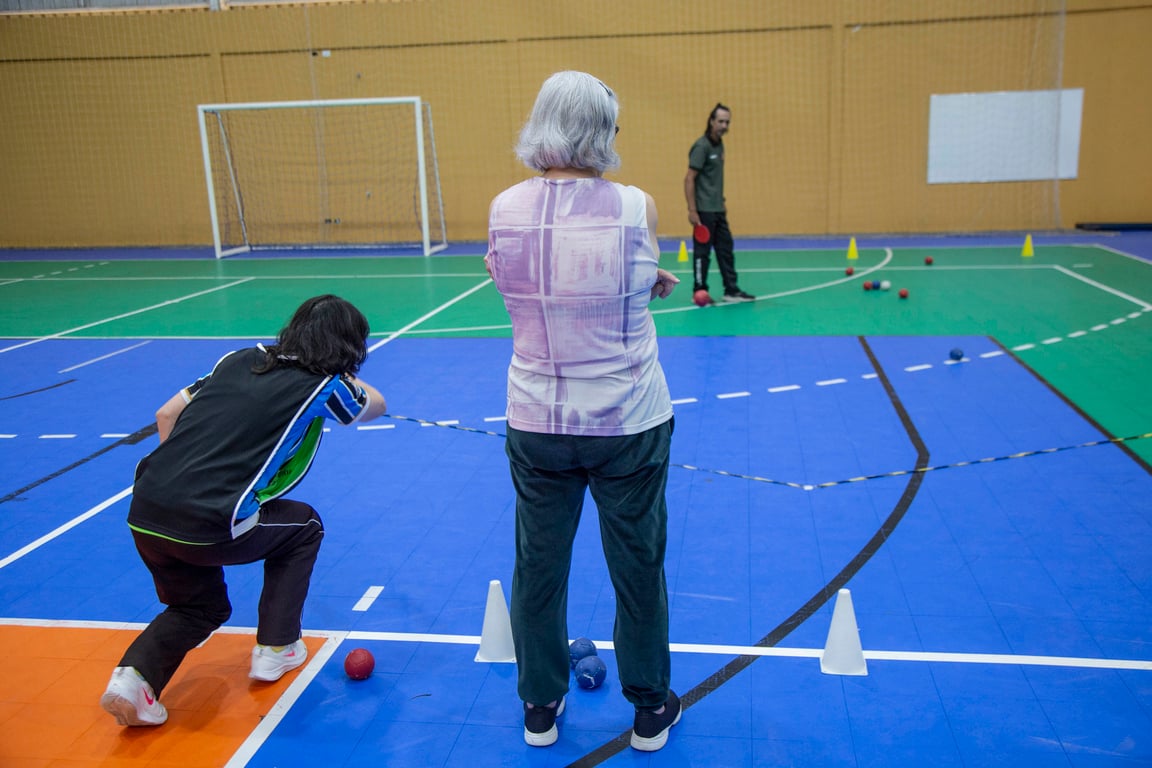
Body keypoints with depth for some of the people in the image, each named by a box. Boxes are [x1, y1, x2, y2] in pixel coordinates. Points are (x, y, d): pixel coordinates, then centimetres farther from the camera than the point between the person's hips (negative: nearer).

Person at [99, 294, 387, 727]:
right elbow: (375, 406, 21)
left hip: (143, 513, 6)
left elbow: (166, 415, 19)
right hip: (207, 528, -6)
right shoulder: (322, 387, 0)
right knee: (303, 527, 23)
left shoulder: (241, 360, 14)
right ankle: (275, 650, 26)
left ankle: (135, 674, 6)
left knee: (200, 607, 30)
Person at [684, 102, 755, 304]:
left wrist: (722, 202, 18)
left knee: (725, 249, 10)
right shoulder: (701, 146, -13)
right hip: (704, 211, -8)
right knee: (702, 251, -1)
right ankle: (700, 292, 9)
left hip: (718, 210, 8)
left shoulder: (719, 145, 12)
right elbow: (689, 179, -16)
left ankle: (731, 290, 16)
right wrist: (692, 210, -20)